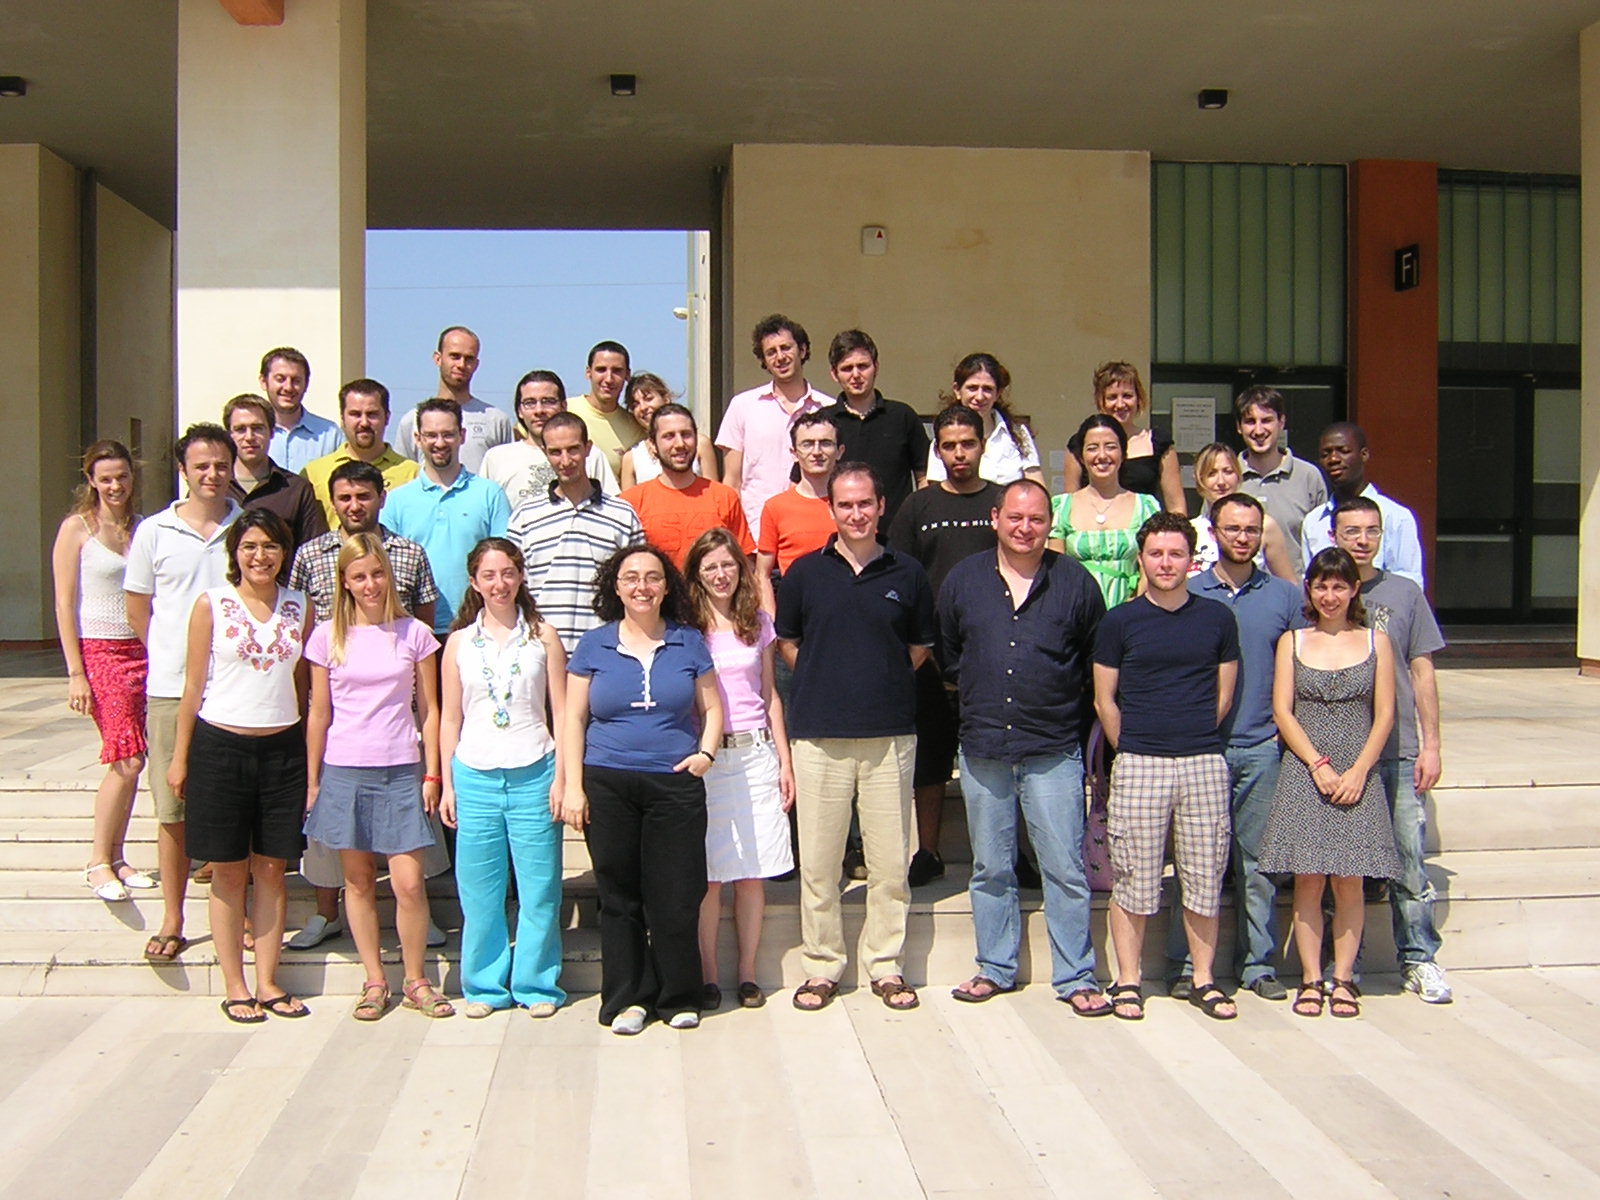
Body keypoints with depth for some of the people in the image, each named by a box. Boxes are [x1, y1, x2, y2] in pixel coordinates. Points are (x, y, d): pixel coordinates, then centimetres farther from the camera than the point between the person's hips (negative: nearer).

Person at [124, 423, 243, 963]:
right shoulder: (154, 532, 3)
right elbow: (138, 609, 11)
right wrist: (172, 657, 10)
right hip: (171, 689, 0)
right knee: (173, 811, 6)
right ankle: (172, 922, 17)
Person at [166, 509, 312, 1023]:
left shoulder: (299, 607, 5)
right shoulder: (212, 604, -2)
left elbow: (303, 685, 10)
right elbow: (194, 685, 0)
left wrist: (312, 757, 6)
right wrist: (180, 757, -1)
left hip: (282, 749, 2)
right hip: (221, 747, -2)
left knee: (272, 870, 8)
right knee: (228, 872, 5)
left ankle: (267, 983, 17)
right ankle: (234, 986, 15)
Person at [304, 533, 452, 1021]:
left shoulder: (414, 634, 2)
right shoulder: (327, 637, 3)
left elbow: (428, 709, 5)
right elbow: (318, 714, 7)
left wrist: (431, 774, 1)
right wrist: (312, 781, 6)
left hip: (401, 771, -1)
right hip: (344, 772, 1)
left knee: (409, 883, -4)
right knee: (358, 881, 8)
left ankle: (415, 980, 13)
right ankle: (374, 981, 20)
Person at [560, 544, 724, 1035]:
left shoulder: (688, 642, 7)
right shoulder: (593, 645, 6)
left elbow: (712, 708, 13)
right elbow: (573, 718, 5)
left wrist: (707, 752, -5)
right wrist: (571, 786, -1)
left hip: (675, 786, 0)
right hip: (608, 786, 0)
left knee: (676, 897, 0)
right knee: (619, 897, 6)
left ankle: (677, 996, 17)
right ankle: (625, 999, 18)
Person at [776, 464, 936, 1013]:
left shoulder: (908, 574, 6)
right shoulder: (804, 571, 5)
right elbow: (787, 641, 14)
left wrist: (885, 682, 8)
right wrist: (828, 682, 6)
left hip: (890, 734, 1)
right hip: (818, 734, 0)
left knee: (890, 860, 5)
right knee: (817, 861, 4)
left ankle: (886, 966, 18)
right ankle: (821, 966, 16)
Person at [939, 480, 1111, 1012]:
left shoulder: (1076, 582, -1)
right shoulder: (963, 579, 4)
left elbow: (1098, 660, 8)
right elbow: (947, 653, 17)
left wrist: (1072, 711, 7)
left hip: (1053, 750, -2)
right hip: (983, 748, 2)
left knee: (1066, 869, 1)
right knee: (990, 869, 12)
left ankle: (1075, 978, 12)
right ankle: (996, 968, 25)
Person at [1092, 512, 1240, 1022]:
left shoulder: (1217, 618, 7)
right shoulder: (1120, 621, 1)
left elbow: (1223, 696, 13)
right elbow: (1105, 700, 5)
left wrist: (1193, 738, 9)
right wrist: (1130, 749, 4)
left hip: (1204, 763, 2)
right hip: (1139, 764, -2)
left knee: (1204, 876, 7)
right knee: (1133, 879, 2)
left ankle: (1204, 980, 19)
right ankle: (1128, 982, 12)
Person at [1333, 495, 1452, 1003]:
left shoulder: (1404, 593, 8)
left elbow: (1421, 672, 9)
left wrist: (1431, 744, 3)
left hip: (1398, 752, 1)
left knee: (1409, 862, 2)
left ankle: (1419, 960, 16)